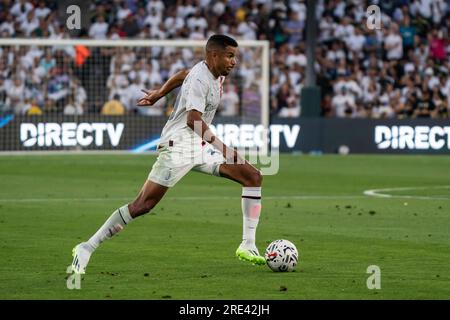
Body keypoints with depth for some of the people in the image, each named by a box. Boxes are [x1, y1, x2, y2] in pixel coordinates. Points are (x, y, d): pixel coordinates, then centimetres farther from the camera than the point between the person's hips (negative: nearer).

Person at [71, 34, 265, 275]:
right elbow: (194, 120, -32)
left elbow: (183, 75, 29)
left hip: (200, 146, 10)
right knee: (143, 204, -14)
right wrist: (221, 147, -38)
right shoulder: (200, 79, -19)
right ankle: (87, 249, -7)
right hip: (178, 146, -10)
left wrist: (159, 94, 40)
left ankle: (248, 247, 1)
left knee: (253, 177, 0)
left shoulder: (216, 73, 10)